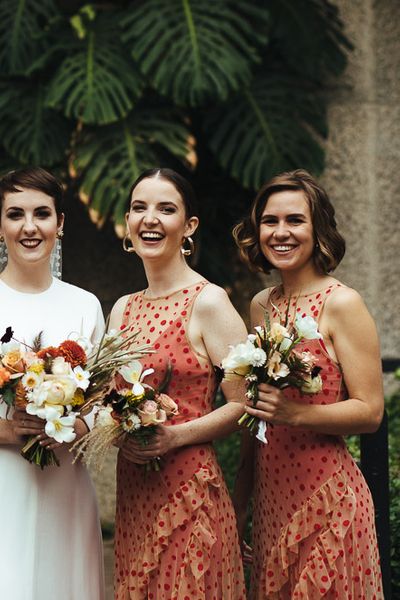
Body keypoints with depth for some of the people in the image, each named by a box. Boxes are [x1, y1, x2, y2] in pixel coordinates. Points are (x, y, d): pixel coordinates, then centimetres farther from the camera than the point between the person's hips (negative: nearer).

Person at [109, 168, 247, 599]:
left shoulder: (208, 302, -9)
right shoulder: (122, 309, 11)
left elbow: (244, 405, -12)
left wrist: (175, 436, -21)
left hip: (188, 494, -6)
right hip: (131, 497, 6)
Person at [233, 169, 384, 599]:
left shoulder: (341, 304, -10)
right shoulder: (261, 306, 8)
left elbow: (370, 412, -12)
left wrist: (296, 413, -26)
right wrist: (240, 498, 17)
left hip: (325, 495, -6)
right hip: (271, 494, 6)